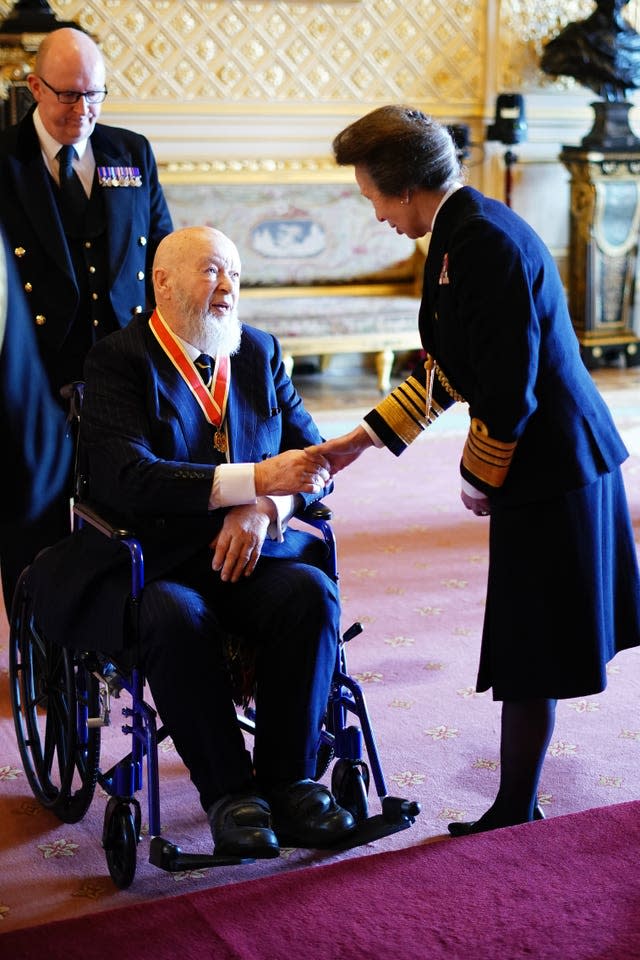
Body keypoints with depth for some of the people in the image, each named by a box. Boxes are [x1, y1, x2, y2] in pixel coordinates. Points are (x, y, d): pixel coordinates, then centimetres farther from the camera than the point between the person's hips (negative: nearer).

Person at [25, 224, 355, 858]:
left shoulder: (259, 353, 13)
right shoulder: (118, 360, -3)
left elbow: (310, 454, 8)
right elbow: (127, 478, -19)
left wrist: (265, 508, -15)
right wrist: (253, 480, -27)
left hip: (248, 555, 4)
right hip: (146, 563, -4)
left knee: (311, 592, -25)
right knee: (177, 617, -34)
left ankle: (288, 781, -15)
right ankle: (228, 794, -18)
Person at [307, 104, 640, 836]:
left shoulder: (487, 243, -21)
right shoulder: (463, 234, 11)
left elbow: (510, 389, -23)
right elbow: (446, 370, 19)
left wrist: (477, 480, -8)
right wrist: (359, 440, 20)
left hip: (546, 469, -10)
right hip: (565, 455, 10)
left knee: (530, 653, 3)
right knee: (532, 648, 17)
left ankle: (514, 818, 16)